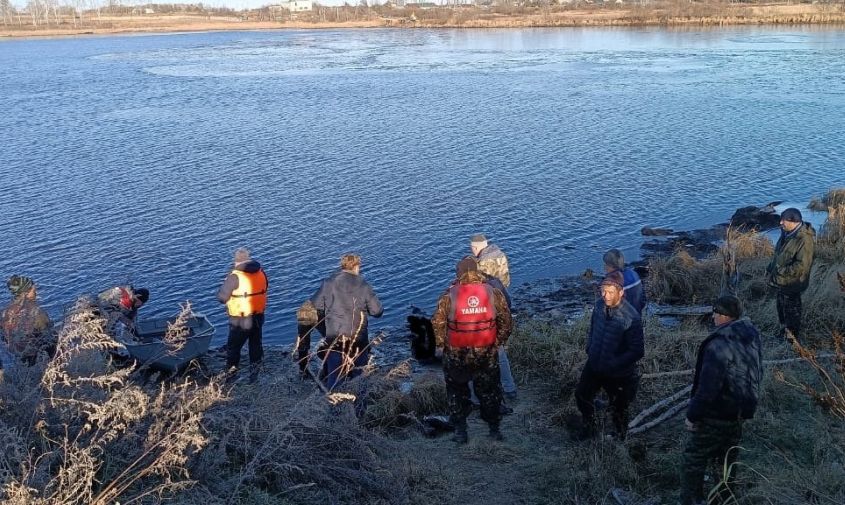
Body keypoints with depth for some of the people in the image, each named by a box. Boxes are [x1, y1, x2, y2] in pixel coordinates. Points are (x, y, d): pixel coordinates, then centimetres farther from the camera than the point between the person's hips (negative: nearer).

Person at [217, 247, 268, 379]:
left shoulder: (235, 277, -20)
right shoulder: (261, 273, -4)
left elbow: (221, 297, -16)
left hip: (240, 321, -5)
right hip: (258, 317, 5)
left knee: (233, 348, 13)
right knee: (256, 346, 19)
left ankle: (230, 375, 21)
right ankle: (254, 374, 30)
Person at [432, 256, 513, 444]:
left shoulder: (449, 296, -11)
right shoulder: (494, 293, -6)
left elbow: (437, 325, -8)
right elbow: (505, 322, 0)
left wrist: (442, 344, 7)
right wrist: (498, 342, 13)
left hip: (456, 355, -1)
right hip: (487, 354, 1)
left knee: (457, 392, 17)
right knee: (489, 391, 19)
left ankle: (460, 431, 23)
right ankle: (494, 429, 29)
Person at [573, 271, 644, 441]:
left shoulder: (631, 317, -29)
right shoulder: (600, 305, -11)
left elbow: (637, 351, -24)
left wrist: (613, 364, -24)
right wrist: (589, 349, 3)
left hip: (618, 374, -6)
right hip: (594, 366, 6)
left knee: (619, 408, 15)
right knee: (582, 395, 23)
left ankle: (620, 438, 42)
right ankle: (589, 427, 50)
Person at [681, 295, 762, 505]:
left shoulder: (719, 345, -29)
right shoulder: (752, 336, -2)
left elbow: (707, 388, -29)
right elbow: (755, 375, 11)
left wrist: (692, 414, -16)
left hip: (715, 417, -8)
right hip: (739, 412, 8)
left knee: (693, 462, 6)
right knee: (728, 460, 24)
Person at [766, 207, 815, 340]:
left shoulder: (805, 239, -27)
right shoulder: (787, 233, 0)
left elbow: (802, 266, -29)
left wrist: (781, 271, -26)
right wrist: (771, 268, 7)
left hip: (791, 283, -9)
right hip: (781, 282, 9)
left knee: (791, 311, 10)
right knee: (781, 308, 25)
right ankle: (783, 332, 44)